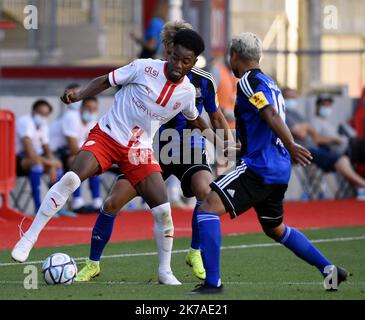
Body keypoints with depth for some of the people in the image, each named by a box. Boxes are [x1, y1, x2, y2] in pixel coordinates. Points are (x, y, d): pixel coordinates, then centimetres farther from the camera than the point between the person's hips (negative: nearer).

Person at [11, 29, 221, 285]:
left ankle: (165, 271, 11)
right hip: (106, 136, -3)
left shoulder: (188, 92, 1)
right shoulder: (145, 68, -11)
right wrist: (79, 95, -18)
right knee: (71, 178, -27)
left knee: (163, 210, -8)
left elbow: (194, 119, 23)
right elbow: (106, 81, -4)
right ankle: (30, 238, -19)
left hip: (139, 150, 3)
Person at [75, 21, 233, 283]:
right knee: (113, 203, -10)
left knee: (207, 192, -31)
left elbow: (216, 118, 11)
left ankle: (196, 254, -6)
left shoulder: (203, 81, -5)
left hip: (191, 151, -1)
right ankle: (93, 264, 9)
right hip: (153, 150, 1)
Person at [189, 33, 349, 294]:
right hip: (279, 171, 10)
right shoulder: (270, 83, 20)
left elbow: (271, 115, -22)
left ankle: (212, 282, -25)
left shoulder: (249, 81, -9)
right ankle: (329, 269, 31)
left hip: (258, 167, -10)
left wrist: (291, 146, -30)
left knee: (208, 208, -16)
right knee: (275, 229, 28)